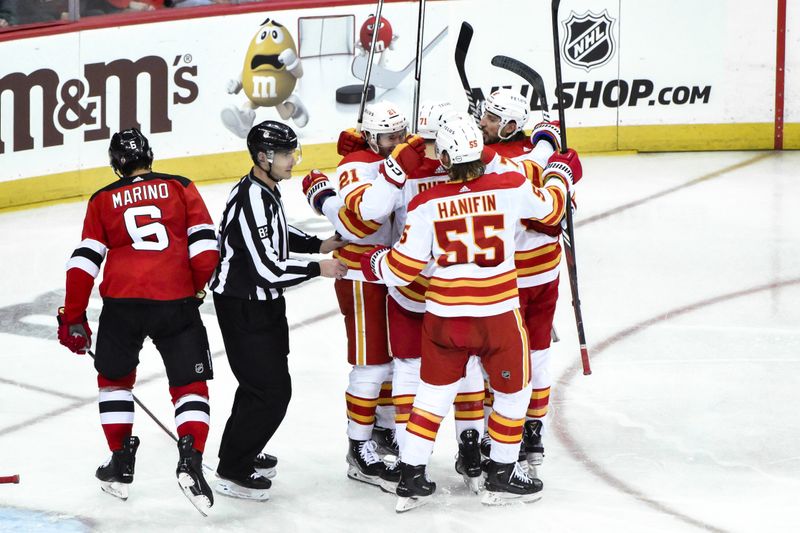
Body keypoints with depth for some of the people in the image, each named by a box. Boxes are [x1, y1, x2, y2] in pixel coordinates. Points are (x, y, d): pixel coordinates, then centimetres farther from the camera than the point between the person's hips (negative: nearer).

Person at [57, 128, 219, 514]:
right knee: (190, 384, 10)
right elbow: (204, 245, 2)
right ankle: (190, 459, -11)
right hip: (176, 300, -1)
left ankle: (121, 464, 22)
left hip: (122, 300, 1)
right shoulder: (180, 188, 10)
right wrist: (198, 288, 18)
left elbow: (85, 261, 6)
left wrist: (72, 318, 12)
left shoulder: (103, 200, 12)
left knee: (114, 377, 24)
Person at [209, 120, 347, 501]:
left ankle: (239, 451, 42)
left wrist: (318, 245, 10)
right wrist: (318, 269, -19)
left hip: (263, 301, 10)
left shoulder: (266, 190, 4)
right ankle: (232, 473, 4)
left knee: (263, 381, 23)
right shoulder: (252, 201, -28)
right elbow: (268, 269, -29)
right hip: (243, 307, -10)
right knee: (272, 390, -7)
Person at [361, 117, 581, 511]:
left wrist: (374, 261, 17)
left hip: (443, 316, 2)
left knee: (434, 392, 18)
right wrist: (561, 172, 32)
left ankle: (411, 478, 20)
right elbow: (548, 205, 12)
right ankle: (501, 475, 26)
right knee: (513, 390, 19)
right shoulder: (511, 189, -11)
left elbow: (400, 270, -5)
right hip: (498, 315, -2)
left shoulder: (426, 205, -9)